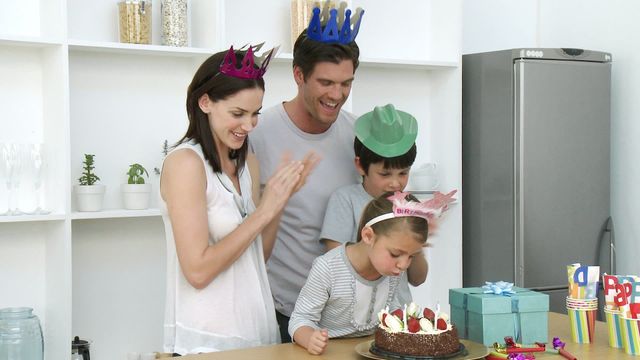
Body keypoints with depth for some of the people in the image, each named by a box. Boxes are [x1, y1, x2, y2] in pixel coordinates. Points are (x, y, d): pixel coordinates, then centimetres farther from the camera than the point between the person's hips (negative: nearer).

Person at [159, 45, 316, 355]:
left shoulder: (247, 162, 7)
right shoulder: (185, 162, -14)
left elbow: (257, 257, 9)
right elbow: (197, 271, -20)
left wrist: (282, 197, -2)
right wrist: (264, 211, -17)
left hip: (258, 331, 7)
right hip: (207, 340, -7)